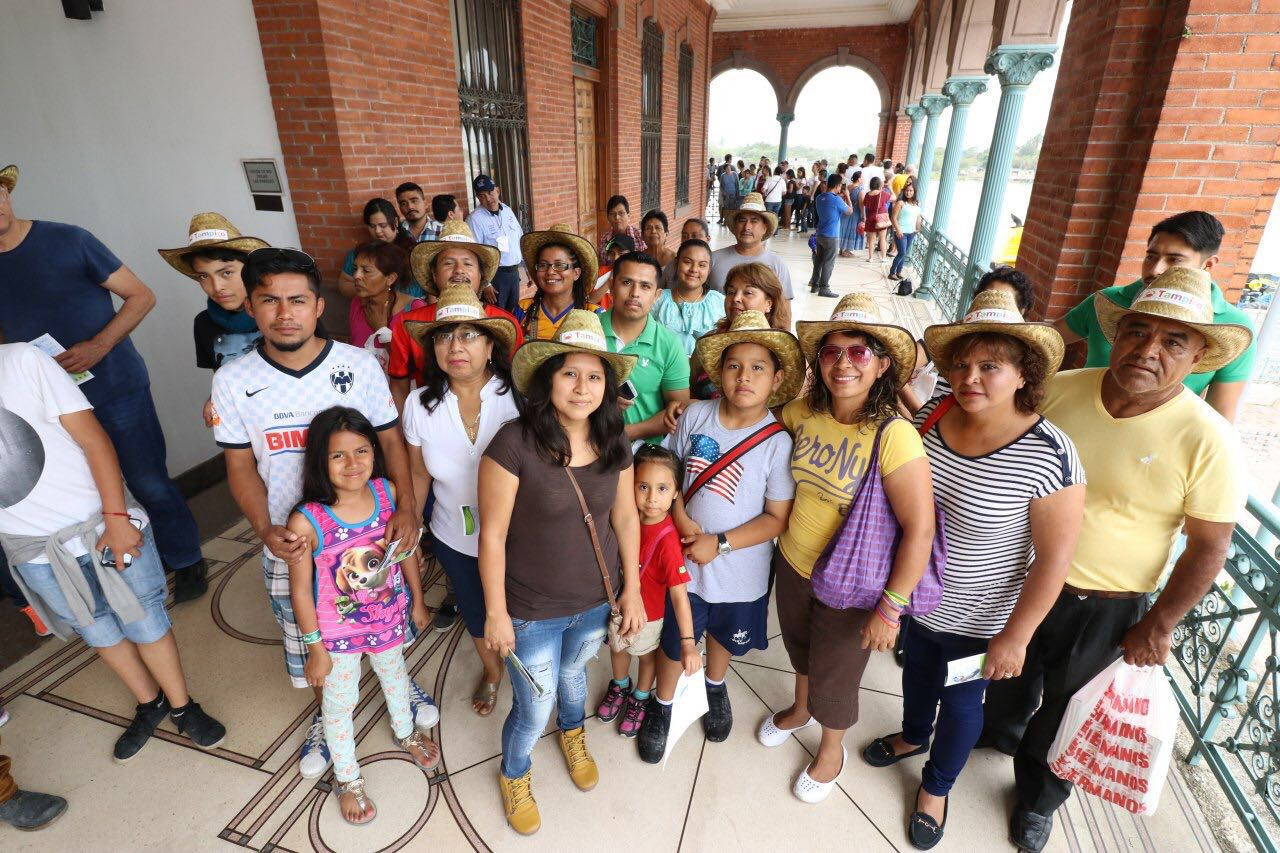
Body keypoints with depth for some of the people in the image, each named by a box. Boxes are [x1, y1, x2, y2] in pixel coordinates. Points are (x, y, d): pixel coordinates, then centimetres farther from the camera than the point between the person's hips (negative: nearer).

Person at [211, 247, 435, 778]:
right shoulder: (233, 381, -7)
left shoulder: (359, 364, -11)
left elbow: (390, 439, -5)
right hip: (290, 542, 1)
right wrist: (265, 529, -16)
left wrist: (406, 509, -16)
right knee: (311, 645, 19)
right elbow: (241, 465, 0)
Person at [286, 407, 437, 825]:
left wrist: (418, 600, 5)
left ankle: (405, 733, 62)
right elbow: (300, 590, -17)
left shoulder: (388, 493, -21)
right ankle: (347, 778, 50)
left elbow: (407, 548, -5)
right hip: (338, 632, -3)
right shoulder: (306, 522, -30)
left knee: (394, 673, 31)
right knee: (340, 704, 21)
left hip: (389, 616, 3)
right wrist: (316, 649, -8)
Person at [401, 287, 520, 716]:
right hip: (455, 540, 3)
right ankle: (491, 671, 60)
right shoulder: (420, 405, -13)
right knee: (475, 615, 26)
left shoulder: (518, 397, -22)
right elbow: (419, 476, 0)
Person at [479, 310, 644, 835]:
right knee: (534, 709, 15)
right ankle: (514, 776, 50)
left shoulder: (614, 445, -9)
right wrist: (496, 612, -12)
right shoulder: (514, 443, -25)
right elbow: (492, 535, -18)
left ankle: (574, 734, 65)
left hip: (596, 601, 4)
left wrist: (632, 588, 3)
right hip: (532, 611, -4)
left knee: (572, 671, 31)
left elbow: (626, 517, 1)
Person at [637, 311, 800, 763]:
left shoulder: (778, 442, -18)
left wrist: (720, 543, -20)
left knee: (725, 636, 26)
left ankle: (715, 687, 58)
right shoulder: (695, 415, -12)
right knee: (675, 640, 17)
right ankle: (662, 705, 46)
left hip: (738, 569, 0)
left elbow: (778, 518, -14)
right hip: (684, 560, 1)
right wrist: (682, 520, -13)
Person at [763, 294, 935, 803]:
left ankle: (831, 752, 52)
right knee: (799, 648, 30)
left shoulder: (893, 436, -29)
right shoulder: (803, 412, -13)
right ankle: (800, 710, 62)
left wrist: (889, 610, -22)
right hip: (792, 564, 5)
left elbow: (920, 530, -26)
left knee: (834, 677, 19)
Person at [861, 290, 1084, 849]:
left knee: (960, 702, 22)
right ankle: (913, 736, 61)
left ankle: (936, 785, 51)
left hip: (977, 619, -4)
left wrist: (1015, 637, -13)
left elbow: (1054, 557, -19)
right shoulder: (931, 415, -13)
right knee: (917, 670, 30)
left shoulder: (1049, 455, -27)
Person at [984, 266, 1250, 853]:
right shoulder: (1060, 389, -13)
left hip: (1103, 608, -2)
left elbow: (1208, 547, -12)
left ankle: (1038, 795, 50)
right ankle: (999, 732, 61)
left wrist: (1157, 627, -10)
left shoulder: (1208, 441, -20)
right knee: (1008, 672, 28)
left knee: (1061, 711, 20)